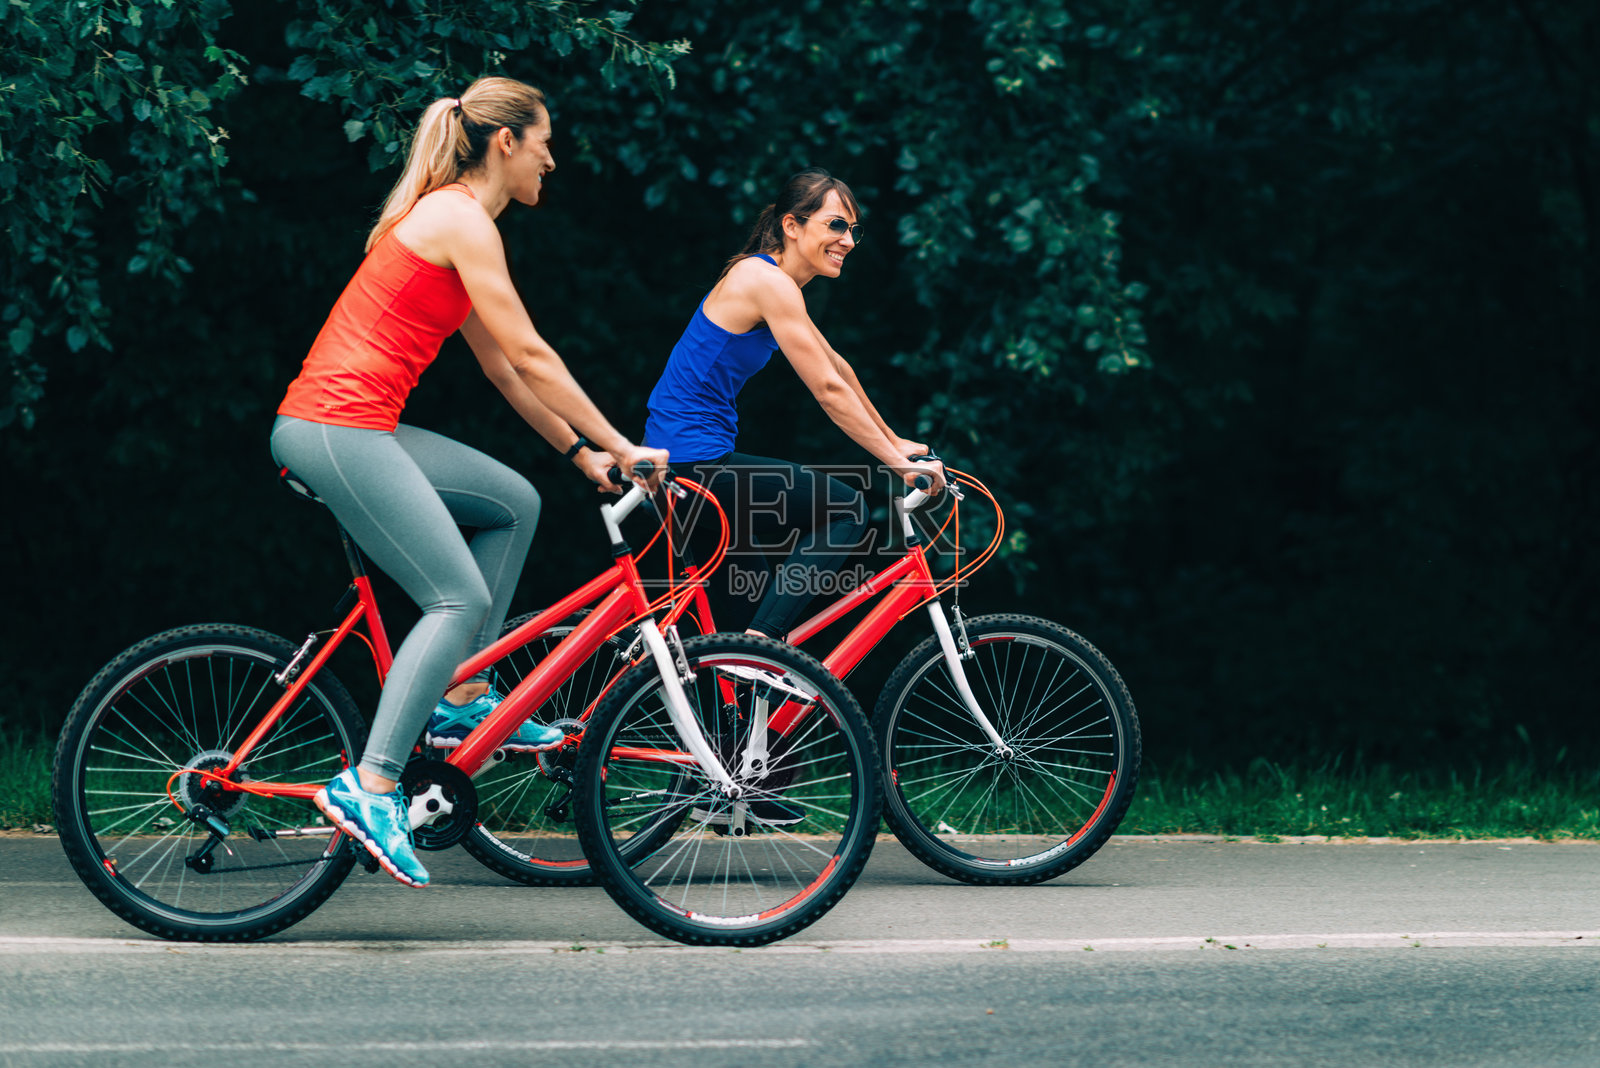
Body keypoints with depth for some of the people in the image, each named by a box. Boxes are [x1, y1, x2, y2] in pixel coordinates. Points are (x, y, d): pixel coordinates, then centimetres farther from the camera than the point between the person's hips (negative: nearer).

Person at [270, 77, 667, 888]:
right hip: (336, 429, -10)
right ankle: (369, 785, -15)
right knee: (459, 599, -10)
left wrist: (580, 450, 20)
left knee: (512, 503, 15)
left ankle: (462, 700, 15)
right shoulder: (463, 220, -10)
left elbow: (500, 367, 24)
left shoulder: (450, 216, 21)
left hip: (348, 426, 10)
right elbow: (530, 357, -11)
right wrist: (622, 446, -6)